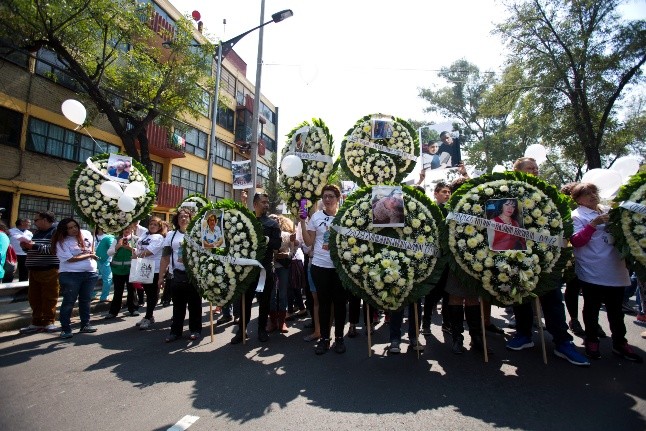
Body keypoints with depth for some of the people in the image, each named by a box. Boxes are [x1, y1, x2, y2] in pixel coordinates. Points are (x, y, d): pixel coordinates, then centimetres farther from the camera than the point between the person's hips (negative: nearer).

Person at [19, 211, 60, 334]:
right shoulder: (37, 233, 19)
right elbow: (33, 250, 26)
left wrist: (35, 246, -19)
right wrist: (26, 247, 5)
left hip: (50, 270, -8)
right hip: (34, 270, 8)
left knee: (49, 297, -1)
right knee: (34, 297, 10)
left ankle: (49, 322, 8)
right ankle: (37, 323, 20)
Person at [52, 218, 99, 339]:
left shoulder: (86, 233, 5)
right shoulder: (62, 242, -9)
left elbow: (92, 241, 28)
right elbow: (70, 259, -15)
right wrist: (89, 255, -8)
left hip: (91, 273, 5)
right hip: (70, 275, -4)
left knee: (85, 300, 12)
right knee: (69, 301, 1)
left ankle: (85, 325, 22)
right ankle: (65, 329, 10)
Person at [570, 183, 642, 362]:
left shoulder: (608, 211, 13)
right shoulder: (576, 216, -5)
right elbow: (576, 241, -16)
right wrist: (593, 224, -23)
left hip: (616, 271, 6)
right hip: (592, 272, -5)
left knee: (616, 309, 15)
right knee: (592, 308, 7)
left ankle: (620, 342, 28)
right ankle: (591, 341, 22)